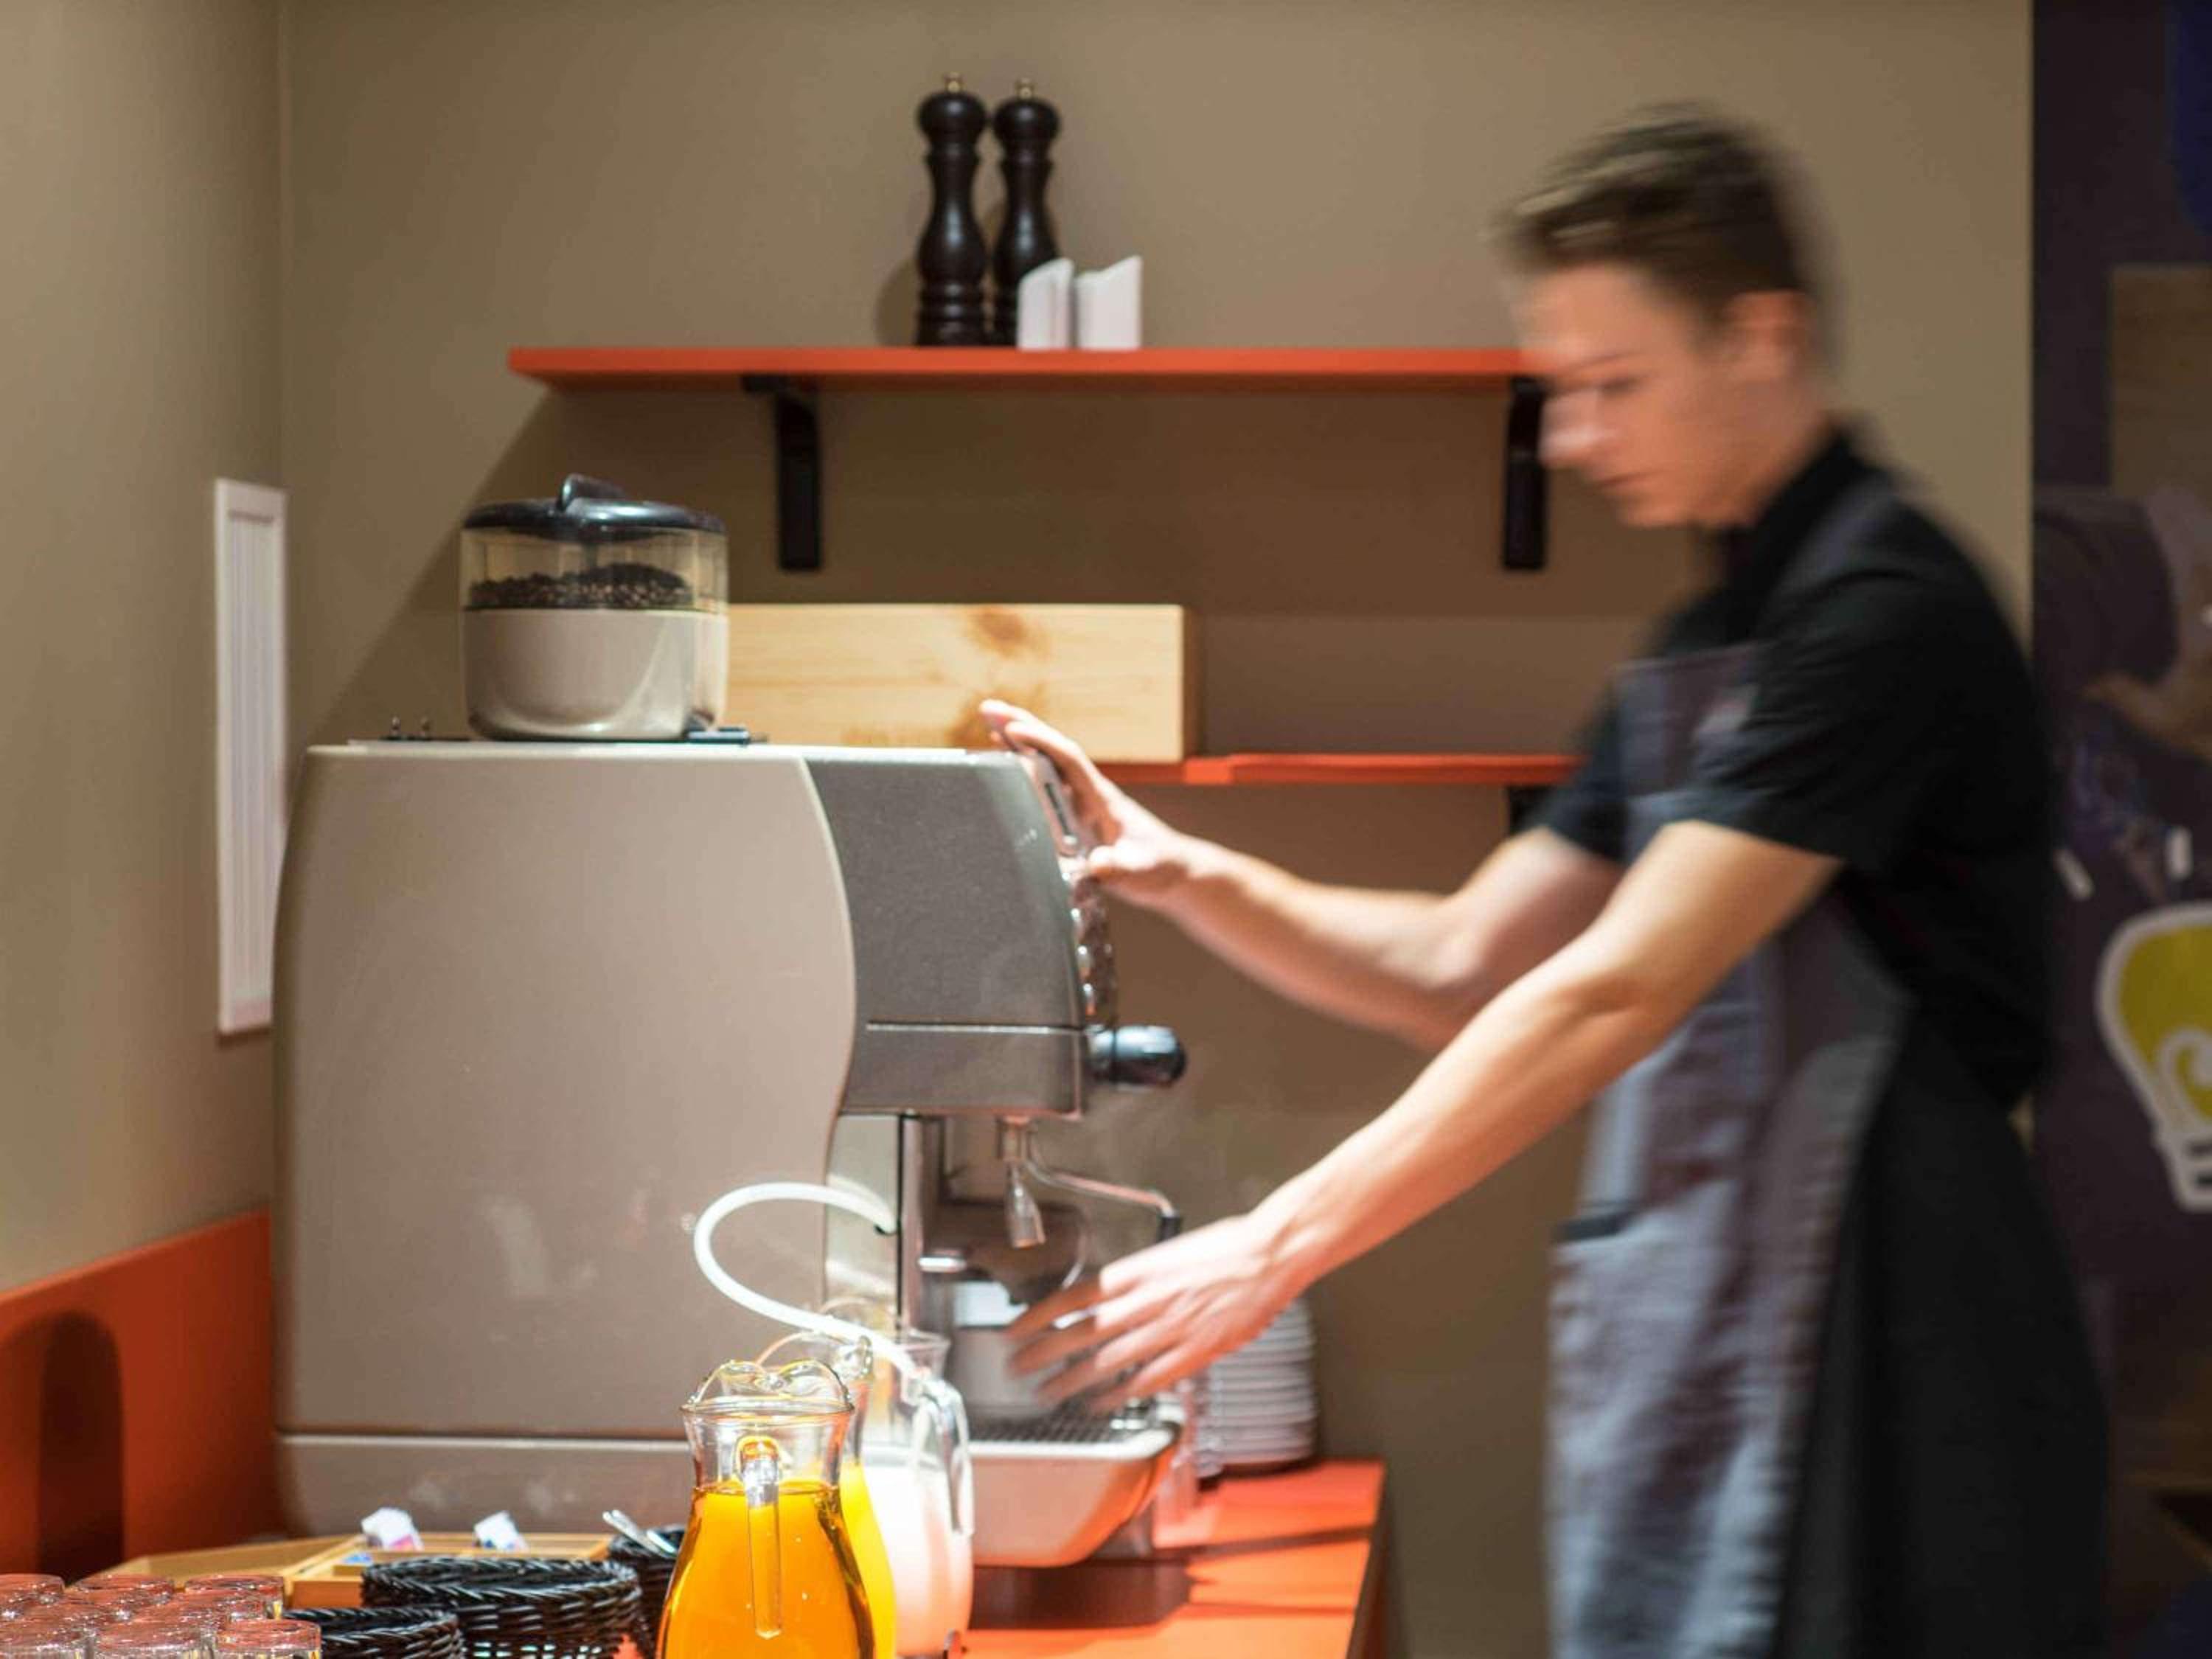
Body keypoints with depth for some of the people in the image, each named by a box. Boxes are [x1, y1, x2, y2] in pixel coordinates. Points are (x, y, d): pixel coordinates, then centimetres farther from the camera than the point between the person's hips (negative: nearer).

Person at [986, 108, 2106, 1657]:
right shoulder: (1703, 643, 16)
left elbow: (1612, 992, -20)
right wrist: (1185, 874, 1)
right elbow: (1456, 970, 16)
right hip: (1698, 1373, 8)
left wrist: (1279, 1245, -21)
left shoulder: (1886, 610, -14)